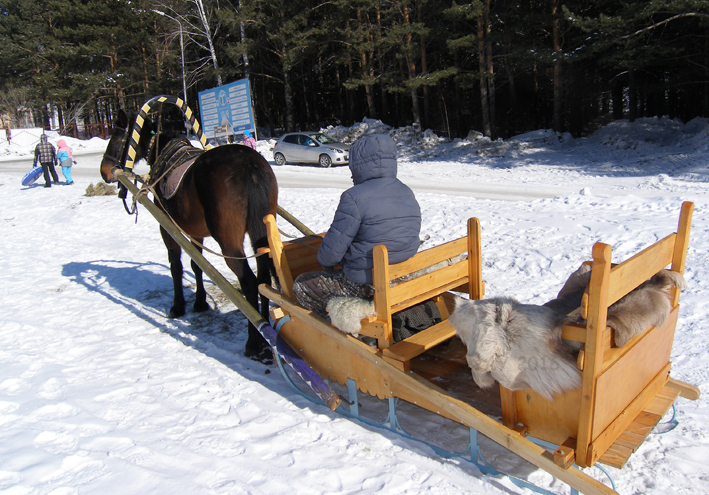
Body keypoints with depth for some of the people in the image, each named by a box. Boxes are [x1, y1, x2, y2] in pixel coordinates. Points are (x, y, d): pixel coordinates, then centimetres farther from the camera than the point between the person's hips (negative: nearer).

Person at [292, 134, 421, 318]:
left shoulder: (354, 197, -18)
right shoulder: (408, 193, 6)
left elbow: (332, 251, -18)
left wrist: (324, 262, 8)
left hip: (366, 284, -8)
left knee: (302, 285, 9)